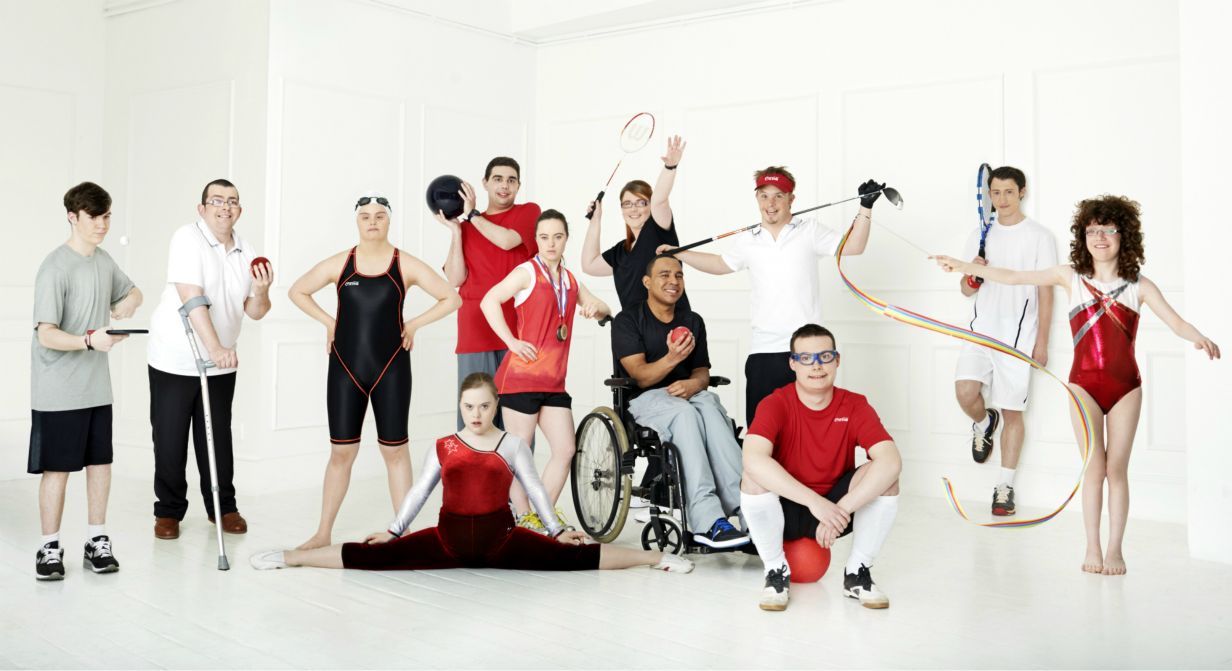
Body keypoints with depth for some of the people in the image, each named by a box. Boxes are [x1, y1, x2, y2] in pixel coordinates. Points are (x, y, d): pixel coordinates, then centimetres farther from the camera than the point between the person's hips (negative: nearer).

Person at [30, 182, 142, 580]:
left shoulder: (105, 261, 8)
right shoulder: (55, 268, -15)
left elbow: (132, 292, 28)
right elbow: (46, 335, -20)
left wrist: (126, 306, 4)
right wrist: (89, 340, -37)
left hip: (97, 387, 7)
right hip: (58, 392, -7)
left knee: (100, 461, 9)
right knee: (57, 468, 1)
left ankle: (97, 540, 20)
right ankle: (50, 548, 13)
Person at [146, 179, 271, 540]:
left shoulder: (247, 252, 6)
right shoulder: (187, 238, -13)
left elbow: (254, 311, 8)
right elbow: (191, 297, -23)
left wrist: (260, 291, -16)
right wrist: (215, 348, -32)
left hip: (221, 363, 5)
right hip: (174, 360, -4)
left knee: (218, 439, 10)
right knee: (170, 440, 4)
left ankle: (223, 507, 23)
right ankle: (168, 511, 19)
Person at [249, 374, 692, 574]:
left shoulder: (512, 445, 2)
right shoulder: (442, 448, 6)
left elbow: (534, 489, 4)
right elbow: (419, 492, 10)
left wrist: (556, 529, 1)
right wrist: (394, 530, 9)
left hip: (500, 538, -1)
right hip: (449, 538, 1)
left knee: (570, 557, -13)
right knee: (374, 557, -8)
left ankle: (654, 557, -9)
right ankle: (290, 557, -2)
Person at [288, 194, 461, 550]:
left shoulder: (405, 265, -2)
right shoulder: (339, 264, 1)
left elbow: (452, 298, 1)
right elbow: (297, 291, 13)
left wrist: (414, 324, -2)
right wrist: (329, 322, 4)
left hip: (390, 369, -1)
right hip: (346, 368, 1)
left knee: (395, 450, 5)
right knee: (341, 452, 4)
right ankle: (323, 533, 15)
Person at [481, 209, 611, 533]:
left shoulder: (570, 279, 16)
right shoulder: (528, 271, -4)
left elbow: (604, 311, 27)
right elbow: (489, 301, -16)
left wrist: (596, 307, 3)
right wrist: (512, 342, -17)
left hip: (554, 381, 7)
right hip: (522, 375, -7)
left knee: (565, 450, 5)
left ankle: (544, 516, 18)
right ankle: (523, 519, 12)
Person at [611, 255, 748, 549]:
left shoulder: (692, 321, 17)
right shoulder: (627, 320, 0)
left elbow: (702, 372, 11)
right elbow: (641, 377, -9)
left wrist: (692, 384, -14)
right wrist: (672, 359, -29)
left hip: (688, 395, 4)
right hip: (644, 400, -4)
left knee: (709, 404, -33)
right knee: (685, 413, -37)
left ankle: (742, 503, -43)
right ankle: (708, 521, -47)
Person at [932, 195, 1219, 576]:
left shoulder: (1139, 286, 1)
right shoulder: (1071, 277, 2)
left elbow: (1175, 322, -8)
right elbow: (1013, 277, -1)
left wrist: (1199, 338, -30)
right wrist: (964, 267, -6)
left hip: (1126, 386, 0)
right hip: (1084, 384, 0)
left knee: (1117, 469, 4)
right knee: (1095, 468, 0)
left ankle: (1115, 549, 14)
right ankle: (1092, 548, 10)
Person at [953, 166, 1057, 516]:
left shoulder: (1040, 237, 1)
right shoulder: (979, 235, 12)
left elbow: (1046, 291, -1)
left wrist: (1042, 342, -6)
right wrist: (973, 277, -10)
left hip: (1019, 335, -3)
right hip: (980, 330, 3)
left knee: (1012, 411, 0)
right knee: (965, 392, -17)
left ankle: (1005, 486, 11)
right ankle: (984, 422, 18)